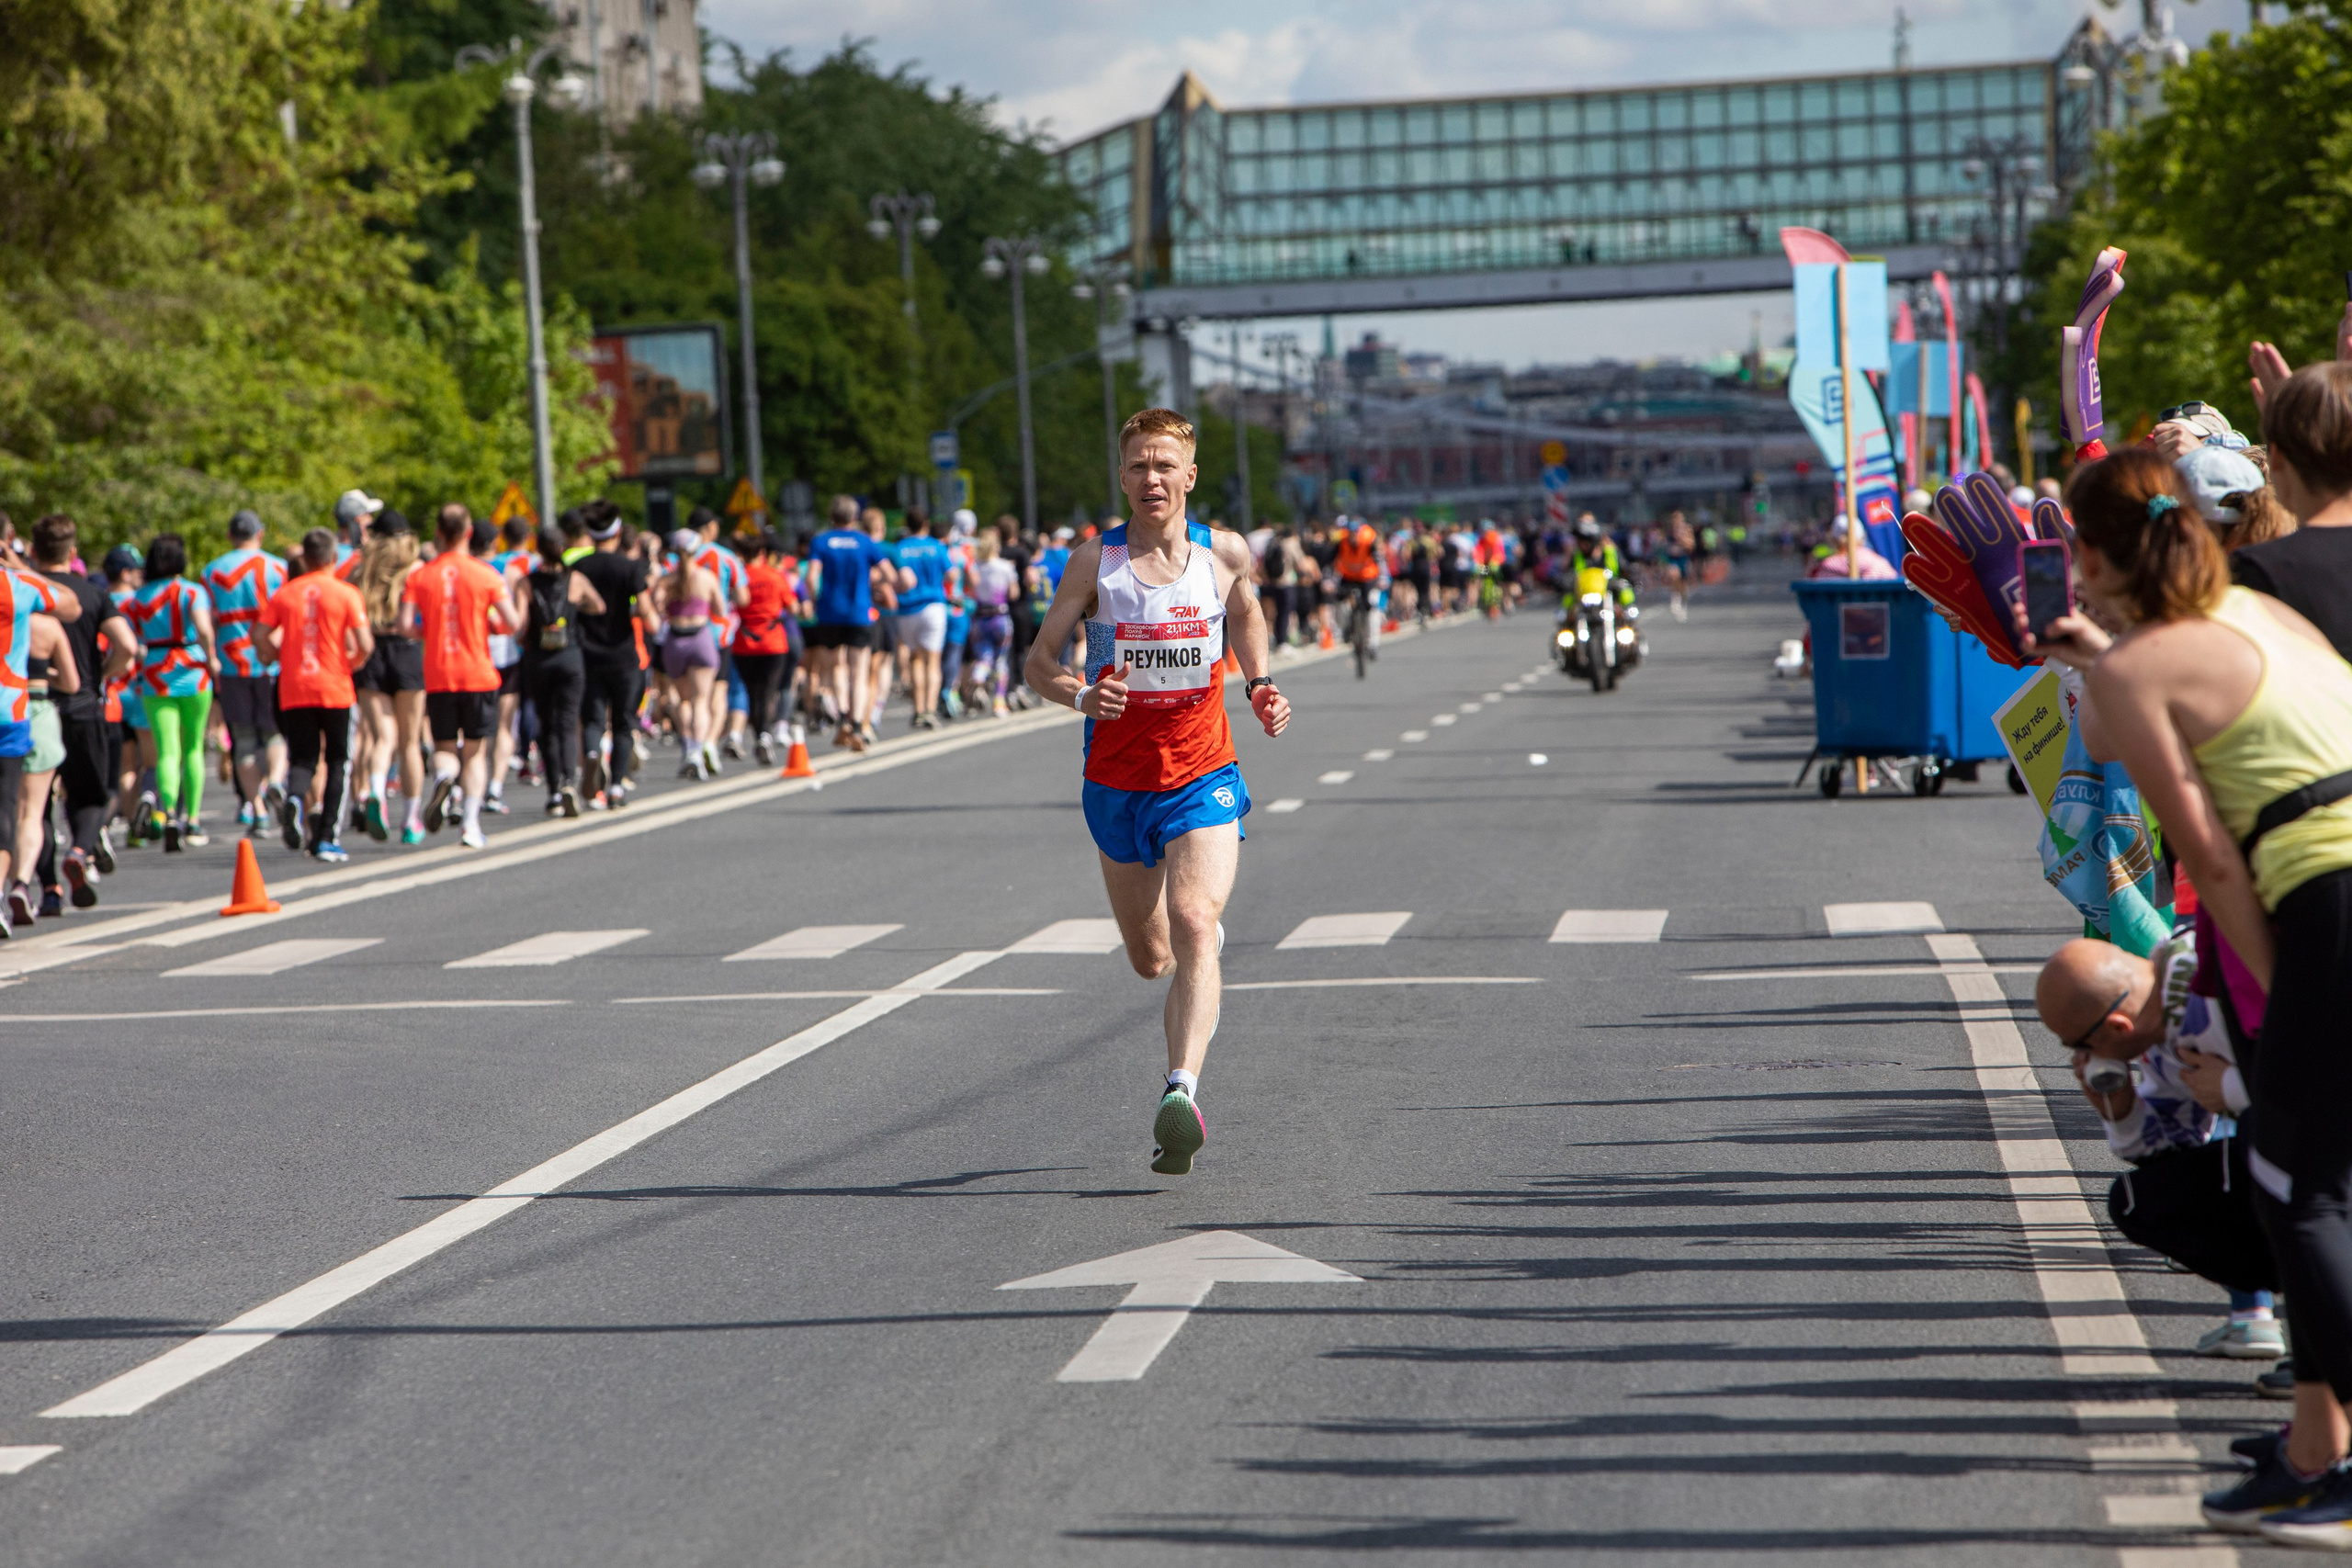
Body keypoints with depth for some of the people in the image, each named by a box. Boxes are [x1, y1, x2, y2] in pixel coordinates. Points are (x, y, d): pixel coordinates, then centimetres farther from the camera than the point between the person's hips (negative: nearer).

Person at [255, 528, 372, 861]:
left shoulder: (285, 593, 5)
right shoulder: (346, 593, -4)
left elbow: (260, 637, 0)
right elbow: (365, 644, -11)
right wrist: (352, 663, 9)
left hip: (293, 692, 2)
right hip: (335, 689, -2)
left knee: (302, 759, 9)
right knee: (338, 761, 9)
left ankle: (293, 797, -25)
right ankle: (328, 838, 2)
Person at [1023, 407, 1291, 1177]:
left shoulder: (1224, 553, -2)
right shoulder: (1094, 562, -6)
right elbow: (1039, 660, -5)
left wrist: (1261, 686, 3)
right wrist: (1078, 694, -27)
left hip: (1203, 776, -2)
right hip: (1116, 784, 2)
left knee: (1194, 925, -25)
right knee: (1150, 960, 17)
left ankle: (1181, 1091, -36)